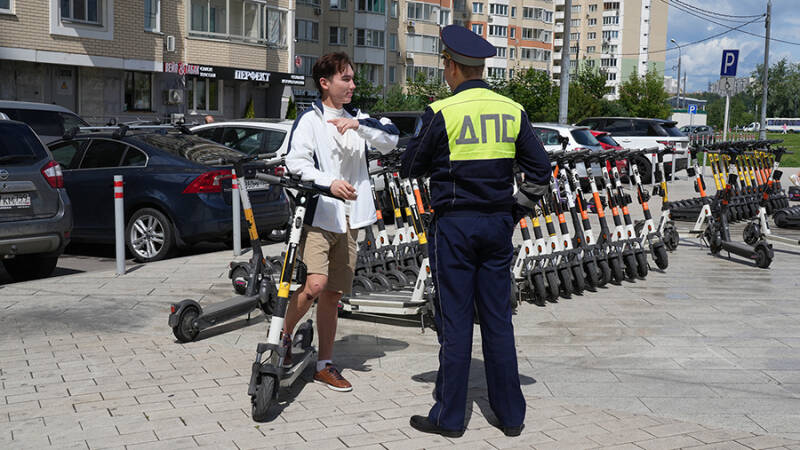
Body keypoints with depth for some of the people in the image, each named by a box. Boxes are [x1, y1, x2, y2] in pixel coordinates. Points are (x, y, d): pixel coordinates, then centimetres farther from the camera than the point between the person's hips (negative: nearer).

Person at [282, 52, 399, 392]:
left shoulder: (355, 119, 15)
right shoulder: (310, 119, -3)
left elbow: (391, 139, 2)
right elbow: (296, 162, -14)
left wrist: (360, 125, -14)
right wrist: (329, 183, -28)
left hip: (347, 221, 6)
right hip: (317, 217, -5)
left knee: (332, 295, 10)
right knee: (315, 284, -22)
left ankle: (325, 365, 19)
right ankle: (283, 336, 5)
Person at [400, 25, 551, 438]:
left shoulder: (441, 113, -10)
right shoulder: (513, 111, 4)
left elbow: (410, 168, -1)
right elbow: (539, 170, 6)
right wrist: (516, 209, 15)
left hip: (454, 225, -4)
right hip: (497, 225, 4)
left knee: (454, 321, 2)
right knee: (498, 319, 11)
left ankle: (449, 416, 10)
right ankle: (510, 415, 18)